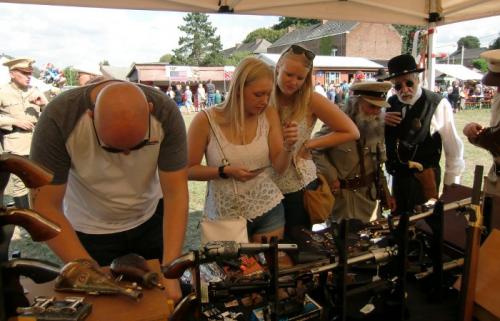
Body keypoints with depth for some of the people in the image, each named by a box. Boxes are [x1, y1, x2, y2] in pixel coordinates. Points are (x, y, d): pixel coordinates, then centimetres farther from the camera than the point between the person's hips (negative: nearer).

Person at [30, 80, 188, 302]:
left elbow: (176, 192, -22)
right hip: (90, 231, -1)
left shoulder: (166, 112, -24)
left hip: (151, 218, 2)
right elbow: (44, 206, -23)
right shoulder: (58, 118, -28)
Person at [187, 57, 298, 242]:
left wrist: (287, 147, -22)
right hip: (225, 215, -2)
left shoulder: (269, 115, -4)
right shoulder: (206, 120, -14)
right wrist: (225, 171, -20)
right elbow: (188, 170, -7)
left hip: (268, 210, 3)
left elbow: (280, 167, -2)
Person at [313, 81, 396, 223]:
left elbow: (378, 165, 11)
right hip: (343, 195, -5)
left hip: (370, 194, 5)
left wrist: (385, 194, 10)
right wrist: (331, 177, -14)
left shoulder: (377, 128, 3)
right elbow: (314, 149, -10)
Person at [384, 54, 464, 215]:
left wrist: (451, 185, 0)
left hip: (424, 179, -4)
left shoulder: (438, 104, -13)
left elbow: (453, 149, -7)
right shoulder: (390, 104, 0)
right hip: (398, 176, 5)